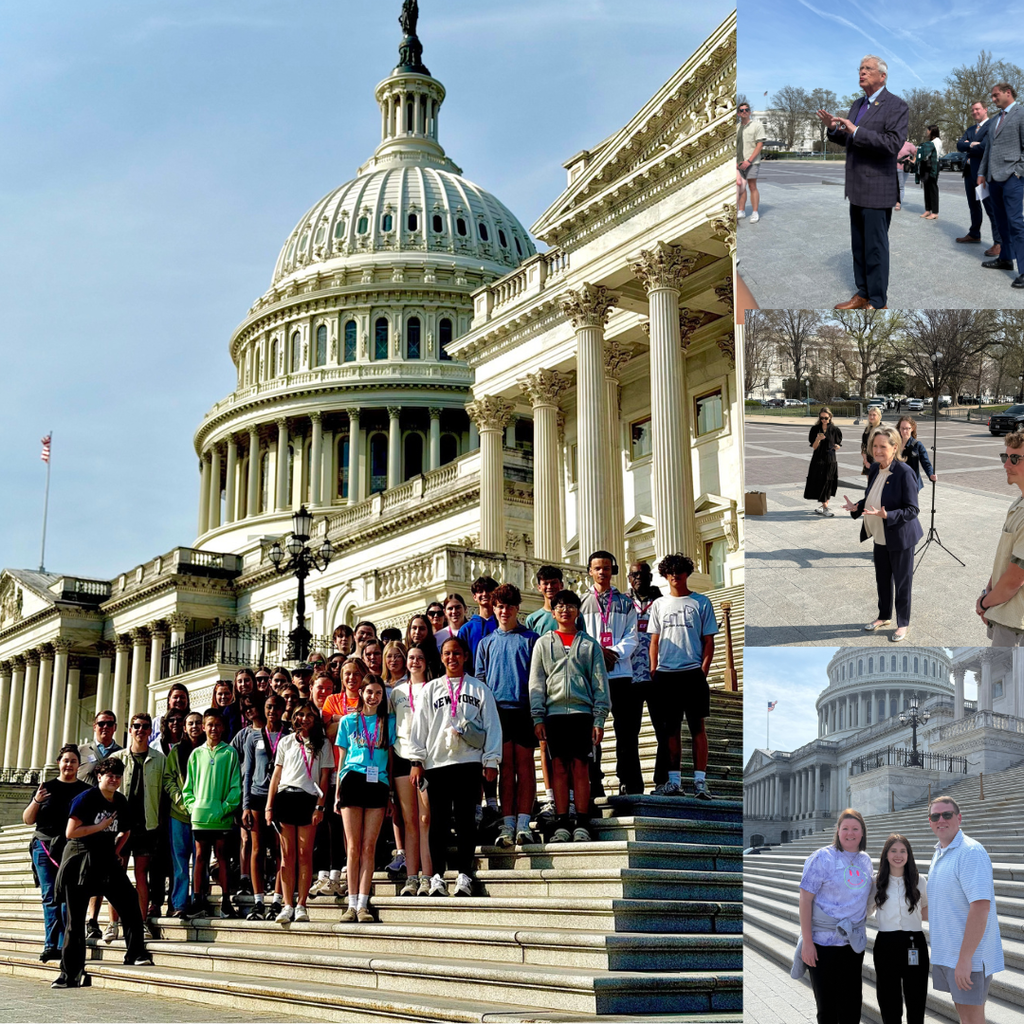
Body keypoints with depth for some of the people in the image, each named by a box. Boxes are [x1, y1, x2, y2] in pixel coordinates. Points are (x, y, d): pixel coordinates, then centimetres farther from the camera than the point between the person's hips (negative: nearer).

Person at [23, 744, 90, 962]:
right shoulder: (47, 788, 14)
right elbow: (27, 819, 11)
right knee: (50, 897, -4)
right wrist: (36, 801, -6)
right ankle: (51, 946, -5)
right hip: (45, 848, 1)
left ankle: (65, 946, -8)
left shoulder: (85, 791, 11)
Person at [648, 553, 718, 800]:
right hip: (665, 675, 3)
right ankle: (673, 780, 8)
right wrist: (654, 672, 4)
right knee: (670, 728, 5)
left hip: (693, 673, -2)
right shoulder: (659, 604, 13)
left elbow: (709, 641, 4)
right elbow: (654, 641, 14)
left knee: (697, 726, -3)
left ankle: (700, 781, -4)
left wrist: (703, 671, -6)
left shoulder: (701, 602, 6)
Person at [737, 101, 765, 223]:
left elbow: (760, 145, -7)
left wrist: (749, 161, -15)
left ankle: (755, 213, -3)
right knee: (740, 187, 5)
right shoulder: (736, 128, 14)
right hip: (739, 163, 5)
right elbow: (734, 146, 14)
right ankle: (741, 212, 10)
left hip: (751, 162, -5)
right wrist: (735, 162, 0)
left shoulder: (757, 125, 0)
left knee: (752, 186, -6)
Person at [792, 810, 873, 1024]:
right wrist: (807, 942, -17)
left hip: (853, 943, 5)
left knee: (851, 1006, 10)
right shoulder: (822, 858, -11)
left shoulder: (865, 861, 8)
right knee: (827, 1006, 2)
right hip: (823, 942, -5)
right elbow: (805, 899, -13)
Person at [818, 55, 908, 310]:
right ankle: (863, 294, 25)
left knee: (875, 247, -3)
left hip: (877, 189, -8)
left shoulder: (895, 106, -11)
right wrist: (834, 128, 2)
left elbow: (894, 143, -23)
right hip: (857, 188, 8)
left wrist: (856, 131, -25)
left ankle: (878, 301, 5)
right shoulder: (858, 105, 15)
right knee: (859, 245, 14)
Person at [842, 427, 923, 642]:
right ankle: (884, 616, 41)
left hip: (900, 537, -7)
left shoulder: (904, 473, -22)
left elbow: (912, 510, -22)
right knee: (882, 579, 22)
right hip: (879, 536, 8)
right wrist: (856, 507, -2)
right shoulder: (875, 469, 1)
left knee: (902, 582, 9)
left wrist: (887, 515, -34)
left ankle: (903, 624, 24)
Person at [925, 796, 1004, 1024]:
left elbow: (980, 906, -26)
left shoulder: (970, 852, -19)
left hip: (969, 954, -9)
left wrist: (965, 958, -28)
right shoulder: (939, 853, 11)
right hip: (945, 952, 9)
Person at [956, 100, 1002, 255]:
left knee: (991, 208, -9)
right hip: (970, 171, 8)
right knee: (974, 206, 19)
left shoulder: (992, 126, -10)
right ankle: (974, 234, 32)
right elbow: (959, 145, 7)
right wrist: (971, 145, -13)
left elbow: (984, 147, -20)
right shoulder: (970, 129, 18)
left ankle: (999, 243, -9)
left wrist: (967, 147, -2)